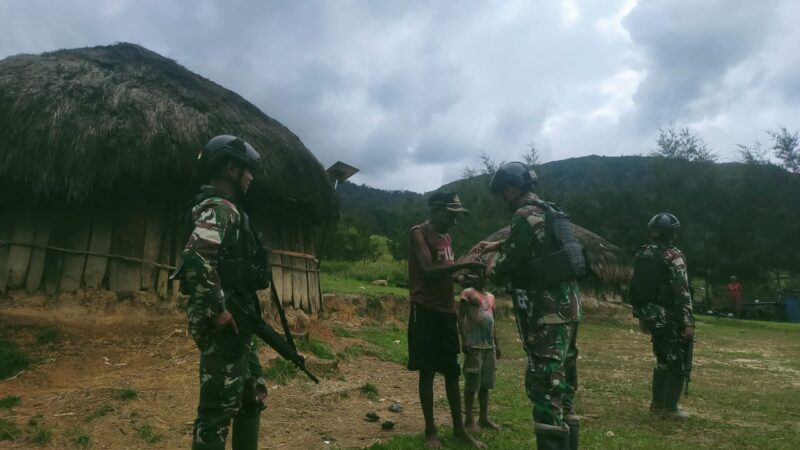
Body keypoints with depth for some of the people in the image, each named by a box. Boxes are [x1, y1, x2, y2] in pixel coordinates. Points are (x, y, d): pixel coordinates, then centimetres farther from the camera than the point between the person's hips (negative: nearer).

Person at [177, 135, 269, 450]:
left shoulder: (227, 209, 16)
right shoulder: (220, 209, -15)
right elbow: (194, 260, -30)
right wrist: (218, 311, -23)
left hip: (235, 324, 10)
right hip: (222, 326, -10)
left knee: (253, 397, 19)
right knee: (219, 407, -1)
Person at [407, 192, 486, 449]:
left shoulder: (446, 237, 16)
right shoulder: (419, 233, -10)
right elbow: (428, 272, -22)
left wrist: (467, 272, -1)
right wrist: (463, 265, -25)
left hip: (447, 310, 8)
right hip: (426, 310, -7)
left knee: (452, 371, 11)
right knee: (428, 371, 2)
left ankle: (459, 428, 21)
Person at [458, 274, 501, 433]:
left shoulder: (490, 296, 17)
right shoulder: (468, 293, -5)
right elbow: (461, 317, -10)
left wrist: (496, 344, 17)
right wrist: (464, 339, -19)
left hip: (489, 345, 7)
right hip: (474, 344, -7)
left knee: (486, 383, 12)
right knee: (472, 383, -2)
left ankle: (484, 418, 21)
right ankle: (469, 419, 7)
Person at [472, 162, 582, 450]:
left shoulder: (525, 215, -13)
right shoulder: (548, 212, 16)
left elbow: (507, 267, -12)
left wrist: (492, 271, 9)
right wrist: (498, 245, 28)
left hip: (549, 308, -10)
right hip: (567, 303, 10)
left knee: (544, 385, -6)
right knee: (562, 381, 17)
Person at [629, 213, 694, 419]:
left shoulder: (641, 255, 7)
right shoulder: (674, 256, -14)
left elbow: (635, 288, 11)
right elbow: (682, 293, -18)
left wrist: (640, 316, 18)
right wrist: (688, 322, -14)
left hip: (652, 318, 7)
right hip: (671, 319, -7)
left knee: (662, 360, 19)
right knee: (677, 362, 5)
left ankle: (658, 402, 25)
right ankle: (670, 407, 11)